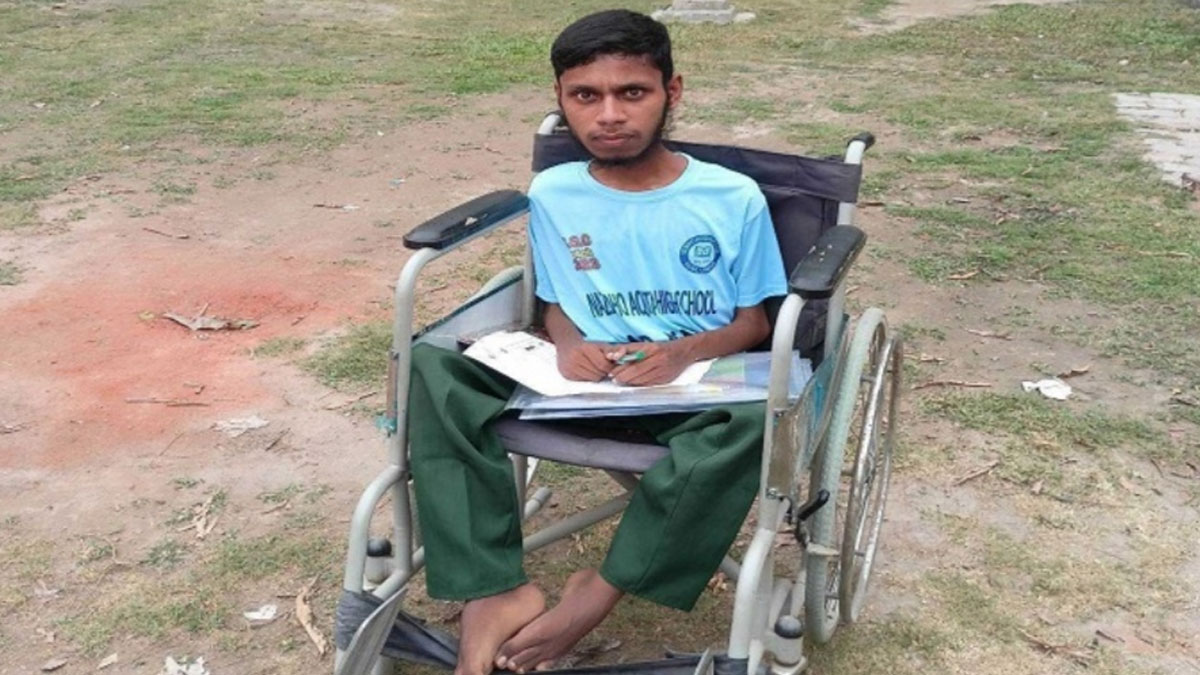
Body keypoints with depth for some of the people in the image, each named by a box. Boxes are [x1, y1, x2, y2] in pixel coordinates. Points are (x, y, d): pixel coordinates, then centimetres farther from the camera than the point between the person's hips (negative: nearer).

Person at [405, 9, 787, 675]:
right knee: (432, 367, -21)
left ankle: (599, 592, -25)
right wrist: (569, 344, -12)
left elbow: (755, 322, 2)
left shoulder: (733, 197, -3)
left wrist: (682, 351, -19)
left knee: (757, 417, -39)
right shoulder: (551, 193, 3)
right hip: (587, 380, 2)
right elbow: (556, 304, 13)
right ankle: (494, 593, -29)